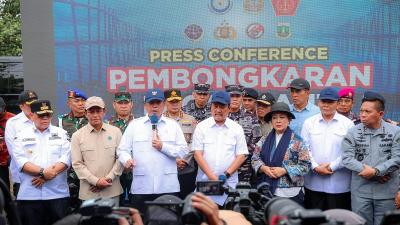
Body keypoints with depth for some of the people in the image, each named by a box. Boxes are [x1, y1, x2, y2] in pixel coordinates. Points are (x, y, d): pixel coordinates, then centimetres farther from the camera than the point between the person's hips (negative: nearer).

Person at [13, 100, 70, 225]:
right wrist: (42, 172, -16)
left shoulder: (61, 133, 11)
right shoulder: (22, 135, 10)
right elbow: (20, 160, -3)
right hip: (29, 195, 0)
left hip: (58, 193, 0)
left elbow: (66, 158, 0)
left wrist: (47, 175, -13)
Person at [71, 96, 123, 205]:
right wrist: (96, 181, -11)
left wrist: (109, 178, -7)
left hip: (112, 190, 1)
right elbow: (77, 164, -2)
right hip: (88, 192, -1)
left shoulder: (115, 132, 6)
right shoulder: (77, 135, 2)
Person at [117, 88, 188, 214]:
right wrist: (127, 159, -17)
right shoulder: (134, 125, 8)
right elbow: (122, 150, 4)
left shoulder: (173, 125, 9)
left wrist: (163, 147, -8)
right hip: (141, 187, 0)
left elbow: (183, 151, 4)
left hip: (168, 187, 0)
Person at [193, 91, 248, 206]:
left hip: (229, 183, 0)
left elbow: (241, 155, 5)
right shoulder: (201, 127, 6)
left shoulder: (237, 128, 8)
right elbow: (197, 154, 0)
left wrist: (226, 174, -8)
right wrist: (212, 177, -10)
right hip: (204, 182, 0)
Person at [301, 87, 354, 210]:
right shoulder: (309, 123, 8)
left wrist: (332, 167, -11)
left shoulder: (347, 124, 1)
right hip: (313, 183, 2)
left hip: (339, 185, -2)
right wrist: (316, 167, -9)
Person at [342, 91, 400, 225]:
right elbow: (347, 158, -7)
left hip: (386, 191, 0)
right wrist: (371, 172, -15)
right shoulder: (353, 132, 0)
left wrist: (375, 171, -18)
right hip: (360, 191, 0)